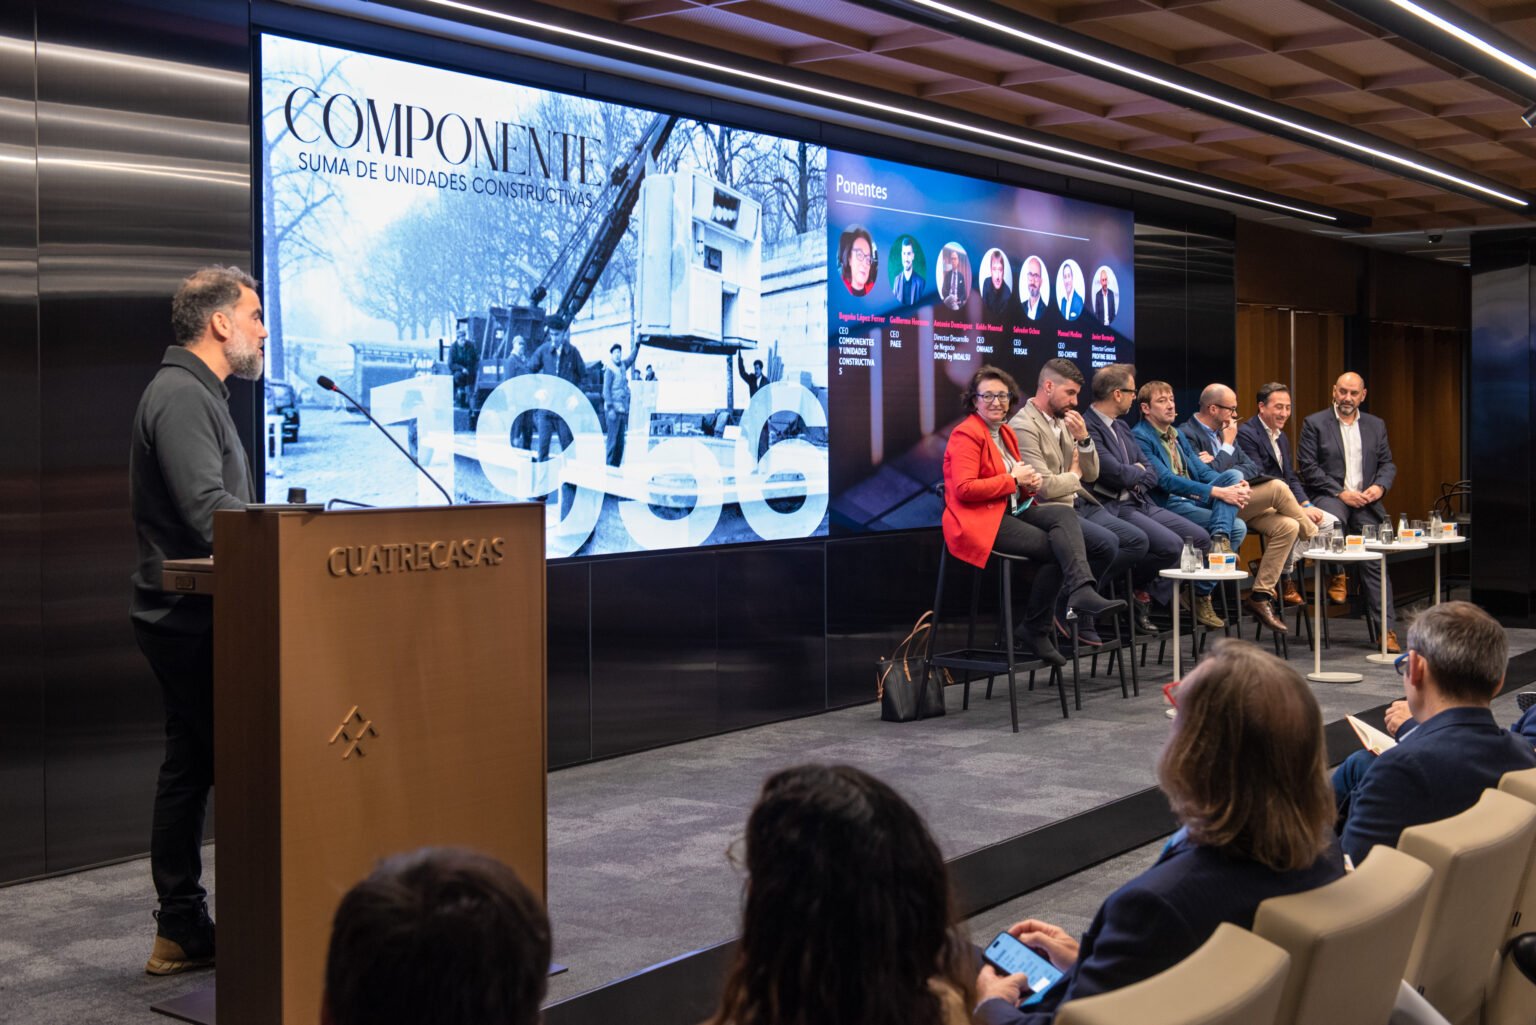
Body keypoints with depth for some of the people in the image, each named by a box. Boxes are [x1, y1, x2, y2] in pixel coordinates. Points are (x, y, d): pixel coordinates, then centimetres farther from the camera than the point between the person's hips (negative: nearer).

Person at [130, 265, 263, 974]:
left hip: (184, 618, 11)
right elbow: (210, 511, -24)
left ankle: (182, 932, 19)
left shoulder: (197, 394, 19)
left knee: (189, 768, 12)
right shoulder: (181, 396, -14)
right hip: (192, 619, -11)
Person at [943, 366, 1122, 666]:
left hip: (1012, 509, 8)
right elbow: (964, 489, -19)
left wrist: (1029, 483, 5)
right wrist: (1013, 479, -13)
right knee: (1056, 546, -23)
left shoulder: (1006, 433, 19)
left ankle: (1081, 591, -35)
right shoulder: (966, 435, -8)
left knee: (1064, 515, -21)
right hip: (980, 519, -8)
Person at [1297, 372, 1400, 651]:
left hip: (1365, 501, 3)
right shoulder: (1314, 423, 3)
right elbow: (1307, 466, -4)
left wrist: (1380, 486, -5)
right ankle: (1336, 575, -10)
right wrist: (1340, 493, -12)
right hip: (1329, 496, -3)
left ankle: (1386, 630, -6)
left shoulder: (1376, 425, 17)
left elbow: (1387, 464, 18)